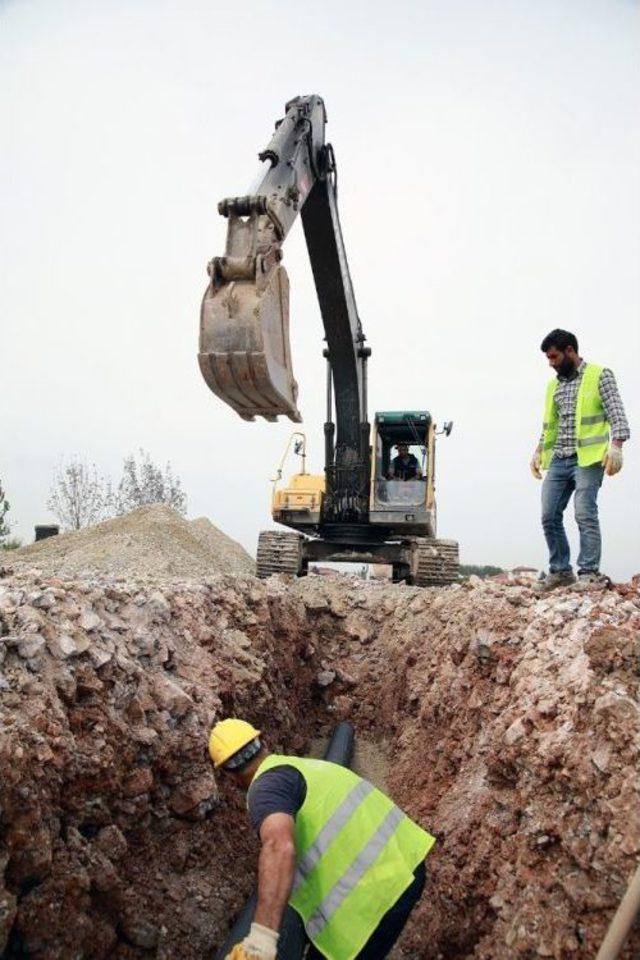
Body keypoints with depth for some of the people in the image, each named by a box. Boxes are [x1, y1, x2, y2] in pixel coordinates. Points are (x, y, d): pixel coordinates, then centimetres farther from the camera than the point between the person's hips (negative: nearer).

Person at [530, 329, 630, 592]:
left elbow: (616, 414, -8)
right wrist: (539, 451, 16)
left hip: (587, 457, -6)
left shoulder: (599, 375, 0)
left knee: (585, 514, -13)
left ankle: (590, 573, -7)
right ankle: (560, 571, 11)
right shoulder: (554, 385, 19)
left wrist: (616, 445, -21)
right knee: (549, 517, 2)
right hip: (558, 460, 7)